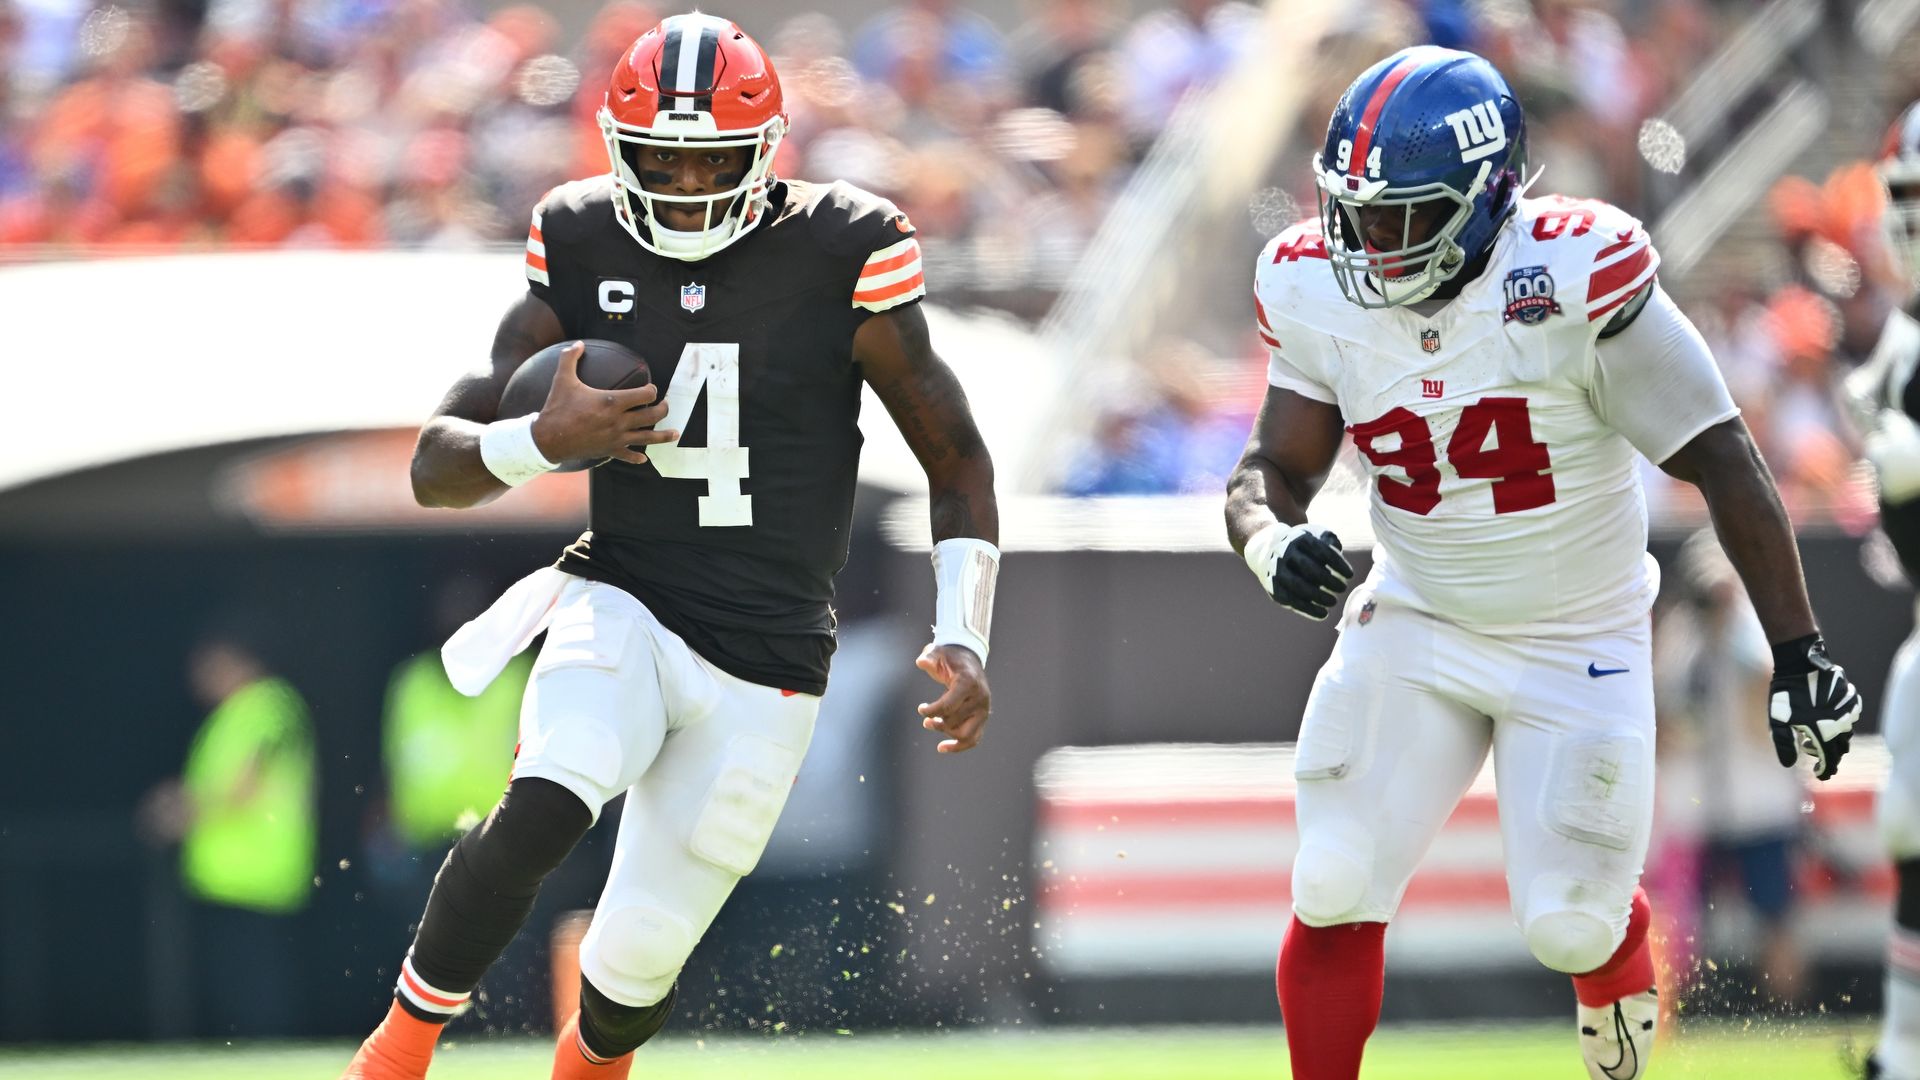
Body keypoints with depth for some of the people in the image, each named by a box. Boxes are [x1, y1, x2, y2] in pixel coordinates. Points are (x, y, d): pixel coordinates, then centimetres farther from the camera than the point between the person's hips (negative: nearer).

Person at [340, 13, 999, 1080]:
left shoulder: (837, 256, -7)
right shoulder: (583, 250, -1)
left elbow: (957, 459, 2)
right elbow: (438, 464, 1)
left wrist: (963, 641, -9)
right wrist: (541, 442, -21)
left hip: (763, 665, 0)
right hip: (622, 607, 0)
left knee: (639, 960, 2)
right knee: (544, 810, -31)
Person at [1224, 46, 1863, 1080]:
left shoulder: (1570, 277, -26)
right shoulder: (1322, 292, -12)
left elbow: (1723, 464, -21)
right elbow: (1271, 470, -3)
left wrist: (1799, 654, -22)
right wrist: (1270, 539, -29)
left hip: (1578, 645, -3)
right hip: (1414, 626, 3)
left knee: (1573, 928, -1)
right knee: (1334, 895, -9)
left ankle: (1621, 968, 37)